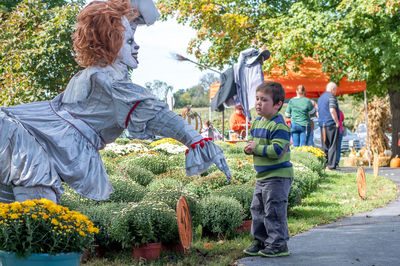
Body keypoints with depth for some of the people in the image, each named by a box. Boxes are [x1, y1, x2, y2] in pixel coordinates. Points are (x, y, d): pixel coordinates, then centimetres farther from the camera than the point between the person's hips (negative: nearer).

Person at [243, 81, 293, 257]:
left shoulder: (278, 125, -17)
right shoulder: (257, 122, 11)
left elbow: (277, 150, -25)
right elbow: (252, 141, 20)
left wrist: (257, 148, -21)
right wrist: (248, 148, -3)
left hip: (277, 176, -9)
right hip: (262, 176, 9)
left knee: (274, 211, -6)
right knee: (257, 209, 15)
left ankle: (278, 244, 4)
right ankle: (260, 241, 27)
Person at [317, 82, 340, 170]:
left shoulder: (320, 98, 18)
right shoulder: (331, 97, -9)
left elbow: (318, 113, 21)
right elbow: (332, 110, -19)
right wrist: (337, 122, -13)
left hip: (322, 124, 8)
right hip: (331, 124, -8)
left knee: (324, 146, 11)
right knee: (333, 146, -5)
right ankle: (331, 165, -8)